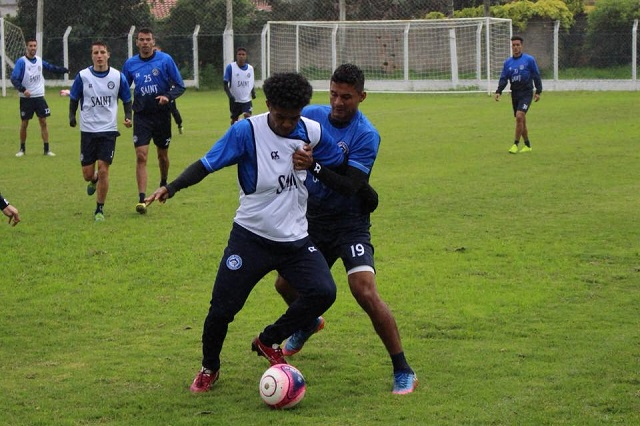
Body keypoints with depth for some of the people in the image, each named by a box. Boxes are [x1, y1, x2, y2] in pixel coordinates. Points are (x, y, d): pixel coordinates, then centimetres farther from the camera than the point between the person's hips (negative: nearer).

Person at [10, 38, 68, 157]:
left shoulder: (39, 60, 7)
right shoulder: (21, 62, -10)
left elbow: (51, 68, 24)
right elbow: (14, 78, -15)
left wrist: (65, 70, 27)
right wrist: (22, 89, -28)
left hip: (39, 97, 4)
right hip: (26, 98, -4)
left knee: (43, 122, -1)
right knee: (24, 123, 3)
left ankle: (47, 149, 3)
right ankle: (22, 149, 18)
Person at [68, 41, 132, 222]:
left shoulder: (118, 77, -2)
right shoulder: (82, 76, -3)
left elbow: (127, 100, 10)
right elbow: (74, 99, 9)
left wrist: (128, 117, -8)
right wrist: (72, 116, -8)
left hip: (108, 130, -1)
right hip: (87, 130, 1)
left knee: (103, 170, -10)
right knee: (87, 174, 4)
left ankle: (100, 209, 4)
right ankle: (94, 180, 42)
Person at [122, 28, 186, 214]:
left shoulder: (165, 60, -6)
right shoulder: (130, 64, 3)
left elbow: (180, 86, -3)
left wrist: (168, 96, -22)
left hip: (162, 114, -1)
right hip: (141, 116, 1)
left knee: (163, 155, 14)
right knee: (141, 156, -12)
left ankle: (164, 184, 42)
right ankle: (141, 199, -15)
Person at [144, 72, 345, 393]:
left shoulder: (312, 132, -4)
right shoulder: (246, 131, -14)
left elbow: (343, 165, 10)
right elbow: (207, 164, -13)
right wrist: (171, 187, -25)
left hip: (295, 239, 3)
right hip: (251, 237, -3)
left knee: (323, 292, -18)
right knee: (223, 307, -4)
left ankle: (267, 342, 7)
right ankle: (209, 368, 27)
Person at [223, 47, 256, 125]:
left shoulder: (250, 68, 4)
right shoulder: (230, 67, -8)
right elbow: (225, 83, -8)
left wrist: (253, 92, -5)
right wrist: (230, 95, -22)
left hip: (247, 100, 1)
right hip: (235, 100, -1)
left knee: (248, 118, -16)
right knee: (234, 119, 12)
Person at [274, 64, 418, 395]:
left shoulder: (366, 136, -17)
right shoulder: (309, 116, -2)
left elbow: (350, 184, -26)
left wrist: (314, 165, -39)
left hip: (349, 221, -6)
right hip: (312, 219, 6)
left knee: (365, 292, -22)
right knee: (285, 285, 13)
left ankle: (403, 372, -11)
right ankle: (308, 324, 51)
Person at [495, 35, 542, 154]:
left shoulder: (529, 60, -2)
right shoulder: (508, 62, 9)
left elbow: (536, 76, 0)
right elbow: (503, 79, 8)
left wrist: (538, 91, -5)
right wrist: (498, 92, -6)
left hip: (526, 93, -5)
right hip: (515, 94, 5)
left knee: (519, 116, -20)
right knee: (521, 120, 9)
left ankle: (516, 144, -15)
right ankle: (527, 145, 21)